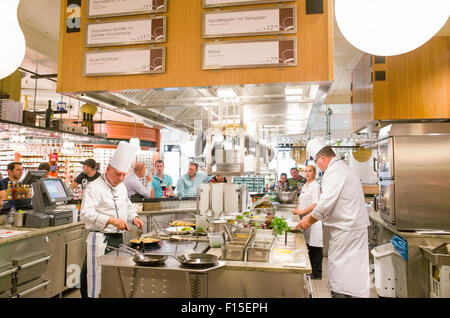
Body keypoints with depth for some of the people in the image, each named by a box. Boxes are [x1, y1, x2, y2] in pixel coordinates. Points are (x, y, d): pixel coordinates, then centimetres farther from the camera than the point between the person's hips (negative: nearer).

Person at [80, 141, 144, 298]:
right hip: (101, 240, -7)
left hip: (118, 239, 7)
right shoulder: (94, 188, -12)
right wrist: (112, 220, -29)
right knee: (97, 278, -4)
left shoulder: (121, 187, 14)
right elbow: (86, 214, -22)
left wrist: (134, 218, 7)